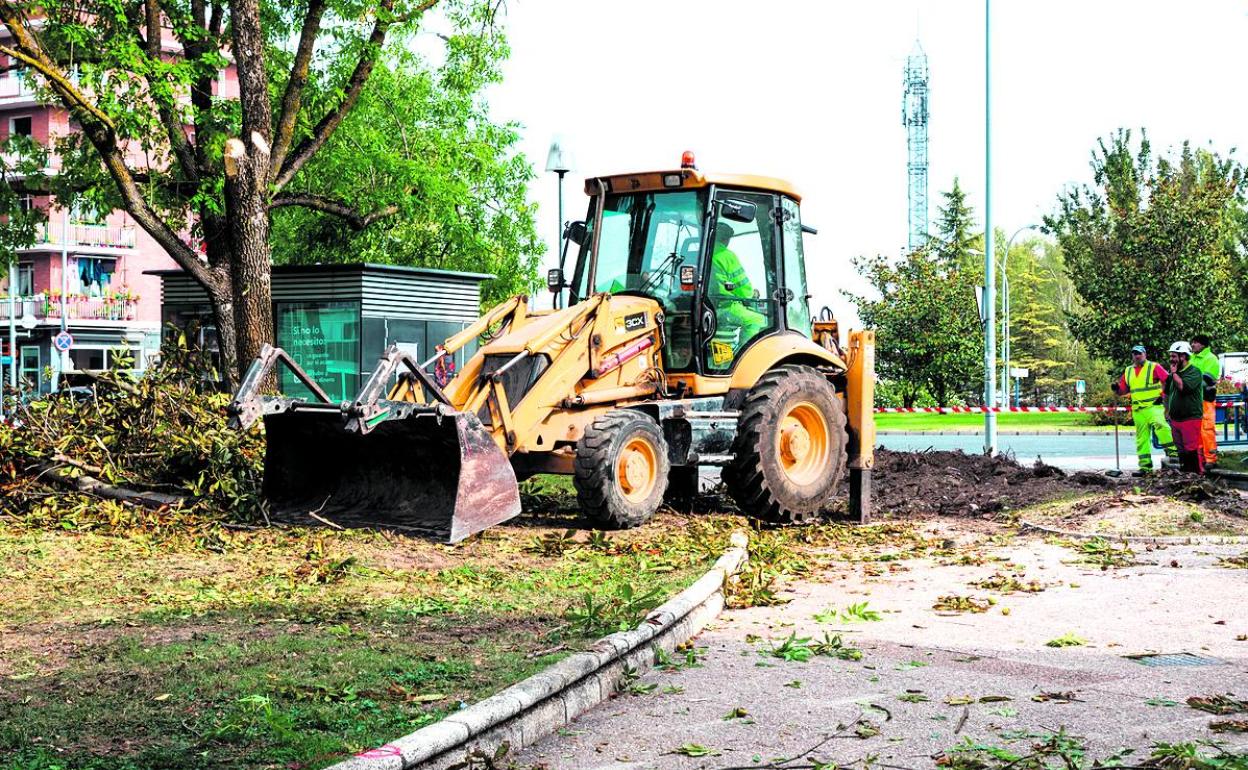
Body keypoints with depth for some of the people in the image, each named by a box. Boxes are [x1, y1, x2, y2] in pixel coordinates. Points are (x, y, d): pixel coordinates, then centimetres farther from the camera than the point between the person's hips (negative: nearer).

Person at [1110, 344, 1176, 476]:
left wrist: (1163, 396, -11)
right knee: (1142, 438, 7)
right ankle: (1145, 466, 12)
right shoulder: (1128, 371, 14)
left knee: (1160, 425, -33)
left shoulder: (1154, 367, -1)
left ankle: (1171, 451, -31)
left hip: (1154, 406, -6)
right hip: (1138, 410, 6)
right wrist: (1116, 388, -5)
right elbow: (1123, 390, 16)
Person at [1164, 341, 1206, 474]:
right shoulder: (1173, 374, 15)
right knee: (1181, 451, 12)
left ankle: (1199, 473, -9)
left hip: (1190, 418, -8)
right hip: (1175, 419, 8)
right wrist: (1168, 411, 21)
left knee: (1193, 450, -12)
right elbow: (1167, 393, 25)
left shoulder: (1194, 372, -9)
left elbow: (1182, 386, -26)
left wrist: (1174, 373, -12)